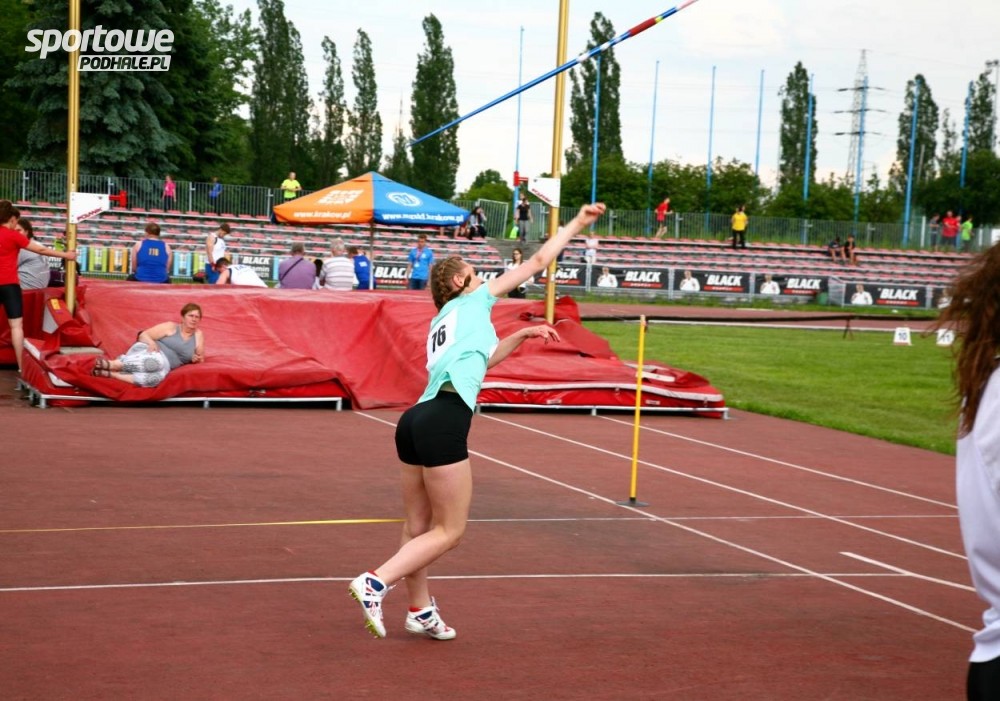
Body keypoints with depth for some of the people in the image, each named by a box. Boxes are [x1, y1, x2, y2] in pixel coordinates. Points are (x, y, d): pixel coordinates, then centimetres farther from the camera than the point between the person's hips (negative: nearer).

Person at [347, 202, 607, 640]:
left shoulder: (446, 321, 27)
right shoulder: (472, 301, 10)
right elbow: (536, 263, 14)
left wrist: (522, 335, 42)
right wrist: (576, 225, 22)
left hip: (417, 420, 9)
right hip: (444, 422, -8)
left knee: (419, 526, 15)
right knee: (449, 530, -1)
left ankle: (421, 612, 24)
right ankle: (375, 582, -11)